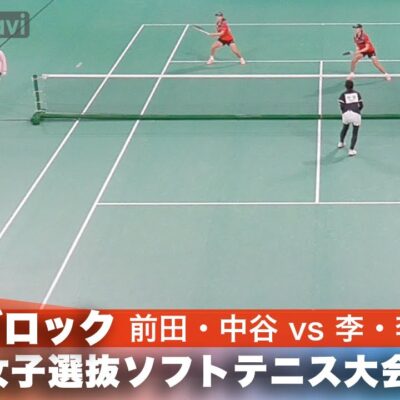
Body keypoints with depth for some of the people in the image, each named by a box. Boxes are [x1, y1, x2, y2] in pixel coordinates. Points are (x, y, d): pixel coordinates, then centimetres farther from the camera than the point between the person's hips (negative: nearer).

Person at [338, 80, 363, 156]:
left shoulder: (343, 94, 6)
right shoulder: (357, 93, 10)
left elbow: (342, 106, -1)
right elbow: (361, 105, 8)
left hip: (346, 114, 1)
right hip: (356, 114, -1)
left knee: (345, 127, 31)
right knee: (355, 133, 8)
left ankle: (341, 143, 49)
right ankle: (351, 150, -2)